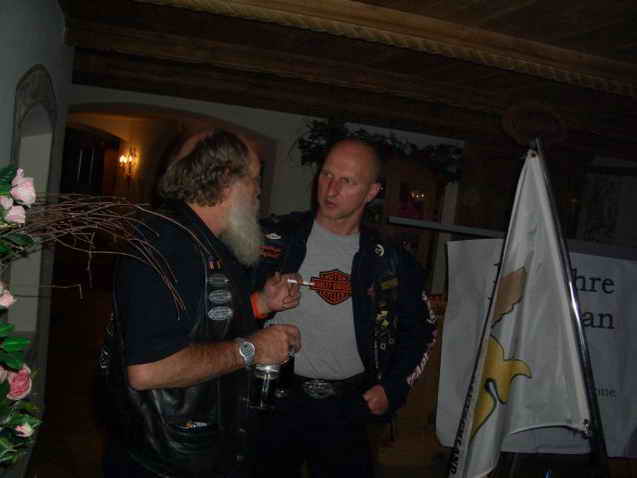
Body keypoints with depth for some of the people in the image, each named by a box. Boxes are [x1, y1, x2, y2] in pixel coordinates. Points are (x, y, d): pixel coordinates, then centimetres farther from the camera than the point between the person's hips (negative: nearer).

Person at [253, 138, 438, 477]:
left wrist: (393, 388, 3)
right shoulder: (277, 237, -5)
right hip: (276, 400, -1)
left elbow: (421, 329, 10)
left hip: (348, 410, 1)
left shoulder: (389, 261, 0)